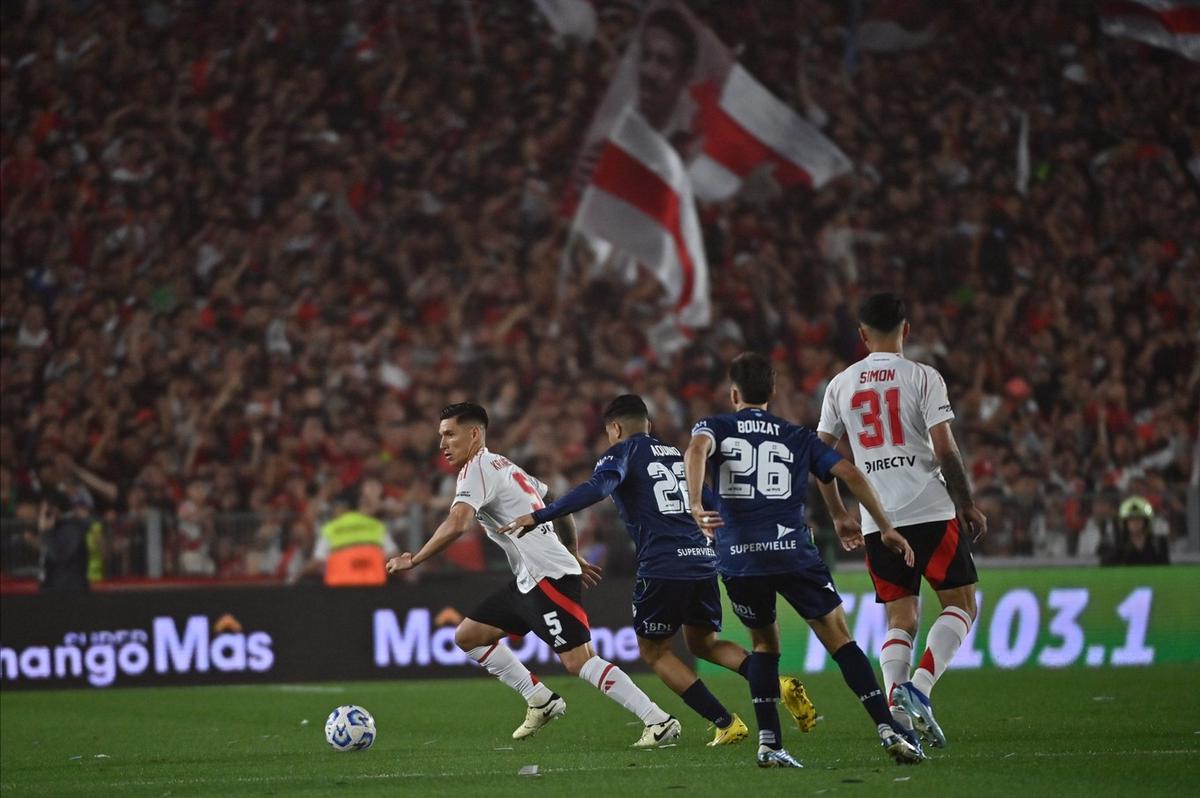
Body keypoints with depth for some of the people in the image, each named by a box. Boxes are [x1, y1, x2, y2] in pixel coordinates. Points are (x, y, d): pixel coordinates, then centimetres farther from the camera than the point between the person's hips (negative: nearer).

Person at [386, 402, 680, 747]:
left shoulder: (477, 469, -10)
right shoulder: (505, 466, 20)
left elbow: (457, 524, -25)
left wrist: (413, 559, -16)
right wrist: (573, 556, 30)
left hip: (548, 576, -10)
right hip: (529, 580, 10)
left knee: (578, 661, -14)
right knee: (468, 636, 12)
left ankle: (660, 722, -15)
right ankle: (541, 701, 14)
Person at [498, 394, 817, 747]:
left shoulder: (623, 452, 1)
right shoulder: (676, 454, 21)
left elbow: (595, 489, -18)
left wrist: (538, 517, -19)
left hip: (663, 567, -7)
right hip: (704, 559, 7)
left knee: (654, 651, 12)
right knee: (702, 642, 24)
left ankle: (726, 724, 1)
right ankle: (779, 684, 2)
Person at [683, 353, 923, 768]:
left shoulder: (715, 427, 14)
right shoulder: (798, 437, 18)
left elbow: (697, 450, -11)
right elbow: (850, 474, 9)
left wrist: (696, 505, -21)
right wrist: (887, 528, 13)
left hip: (738, 558, 0)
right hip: (793, 553, 0)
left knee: (764, 642, 19)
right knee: (840, 639, 5)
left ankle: (769, 742, 6)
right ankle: (888, 730, -6)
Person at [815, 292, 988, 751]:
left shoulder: (841, 385, 9)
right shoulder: (923, 378, -3)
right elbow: (945, 451, -9)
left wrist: (839, 516, 24)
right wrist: (968, 506, 2)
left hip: (878, 522, 4)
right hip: (930, 512, -4)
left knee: (900, 621, 10)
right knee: (960, 606, 7)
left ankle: (895, 706, -12)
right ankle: (919, 688, -15)